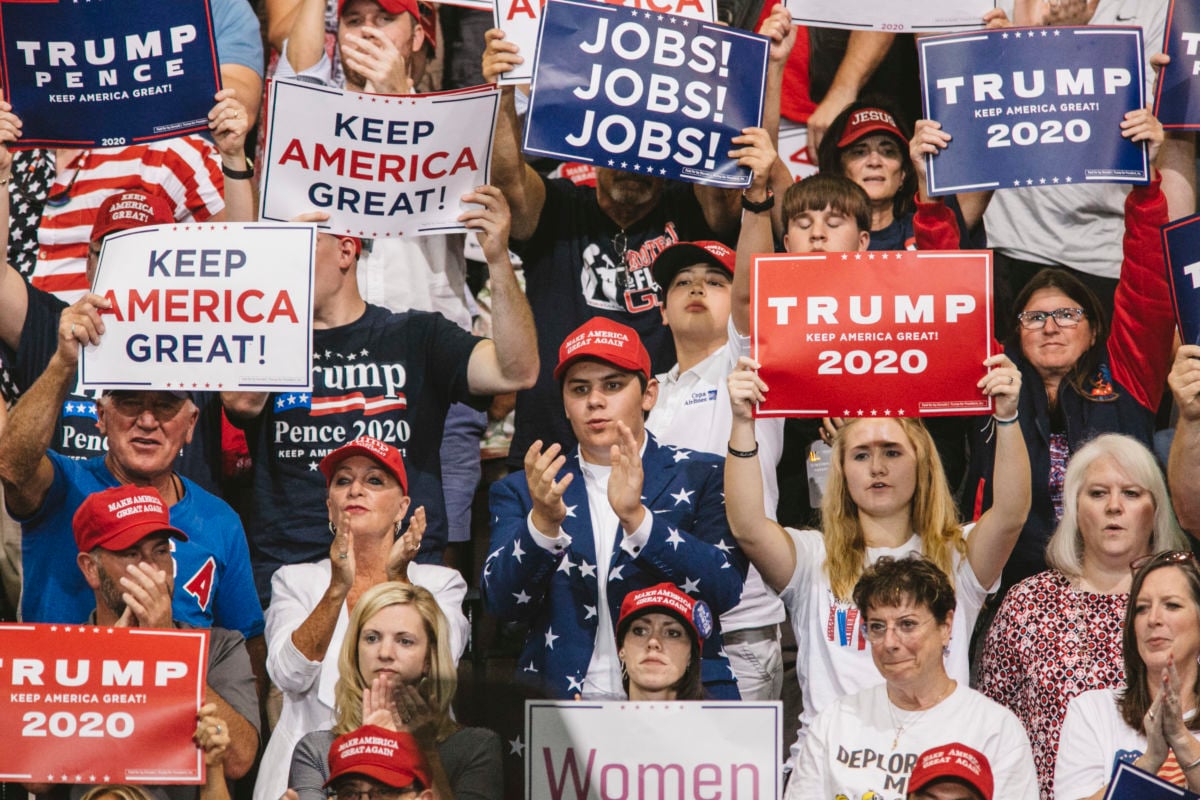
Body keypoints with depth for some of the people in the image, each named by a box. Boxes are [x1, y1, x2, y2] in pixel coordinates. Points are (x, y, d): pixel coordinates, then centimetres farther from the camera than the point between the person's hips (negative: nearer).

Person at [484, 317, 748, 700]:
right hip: (558, 700, 1)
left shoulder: (701, 477, 10)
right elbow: (501, 602, 1)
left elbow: (724, 589, -4)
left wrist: (635, 516, -16)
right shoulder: (520, 491, 14)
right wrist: (544, 521, -16)